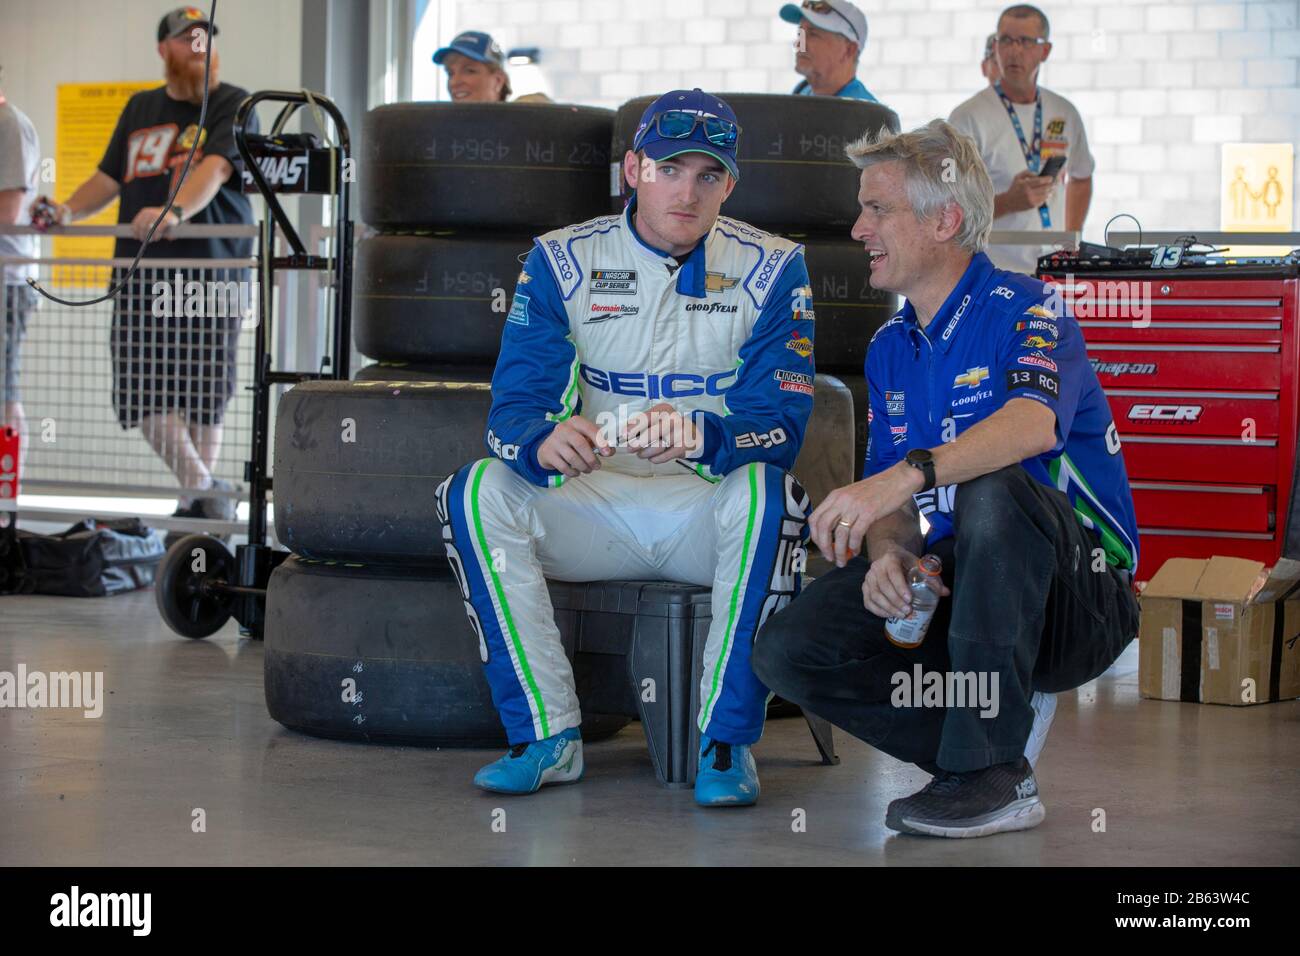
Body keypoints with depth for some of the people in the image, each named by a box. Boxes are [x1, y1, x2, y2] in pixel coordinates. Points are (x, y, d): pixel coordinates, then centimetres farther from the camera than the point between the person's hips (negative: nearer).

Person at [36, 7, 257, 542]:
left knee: (202, 401, -3)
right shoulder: (140, 109, 20)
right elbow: (110, 177, 24)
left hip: (211, 267, -5)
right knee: (144, 393, -3)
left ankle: (200, 503, 3)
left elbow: (214, 169, -17)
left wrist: (174, 211, -35)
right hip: (140, 272, 5)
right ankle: (204, 491, 6)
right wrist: (69, 210, 4)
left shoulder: (233, 106, 1)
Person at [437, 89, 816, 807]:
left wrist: (702, 436, -37)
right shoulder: (562, 261, 1)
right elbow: (513, 406, -8)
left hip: (707, 507, -2)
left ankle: (728, 741, -25)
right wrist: (545, 440, -34)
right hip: (594, 502, 2)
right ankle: (547, 737, -19)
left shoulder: (770, 269, -2)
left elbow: (781, 421, -13)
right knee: (477, 493, -23)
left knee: (765, 493, -34)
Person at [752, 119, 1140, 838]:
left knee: (992, 489, -38)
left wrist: (903, 478, -46)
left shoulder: (1023, 309, -11)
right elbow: (889, 500, 8)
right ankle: (999, 727, -1)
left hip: (1079, 602, -6)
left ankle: (996, 773, -28)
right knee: (786, 649, -14)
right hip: (943, 587, 6)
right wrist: (885, 555, -17)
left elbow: (1036, 421, -34)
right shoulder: (889, 349, 12)